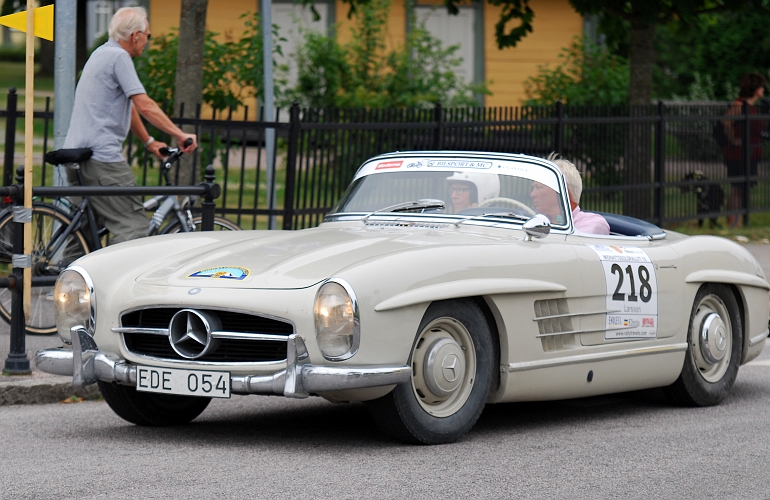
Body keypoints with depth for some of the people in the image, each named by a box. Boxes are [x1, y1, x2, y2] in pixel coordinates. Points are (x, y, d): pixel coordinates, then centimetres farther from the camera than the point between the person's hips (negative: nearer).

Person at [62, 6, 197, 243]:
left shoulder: (102, 54, 21)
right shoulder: (119, 57, -10)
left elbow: (128, 106, 29)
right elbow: (145, 105, -17)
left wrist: (149, 142, 33)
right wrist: (180, 135, -16)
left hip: (76, 154, 11)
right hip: (102, 157, -11)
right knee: (134, 228, -12)